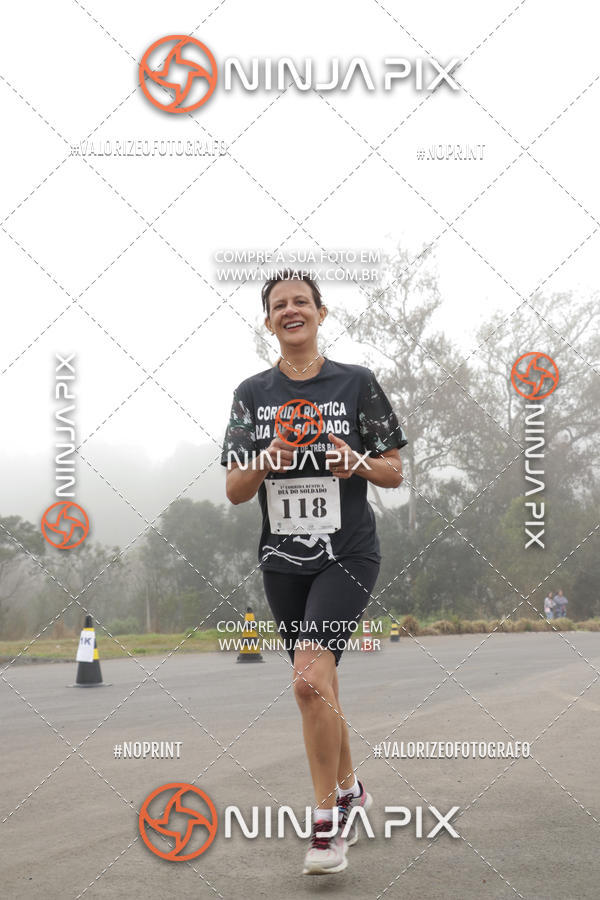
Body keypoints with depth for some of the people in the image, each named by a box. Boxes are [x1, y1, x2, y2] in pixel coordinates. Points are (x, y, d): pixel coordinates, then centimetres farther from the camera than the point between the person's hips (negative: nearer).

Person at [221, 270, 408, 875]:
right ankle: (350, 791, 36)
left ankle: (326, 821, -6)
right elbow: (234, 490, 3)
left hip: (346, 554, -4)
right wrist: (267, 461, -16)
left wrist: (359, 463, -17)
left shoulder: (356, 383, -1)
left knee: (310, 677, -20)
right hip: (282, 559, 4)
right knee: (319, 687, 14)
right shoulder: (252, 394, 6)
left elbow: (395, 473, 4)